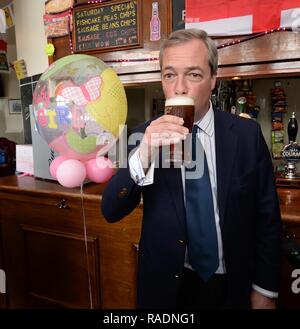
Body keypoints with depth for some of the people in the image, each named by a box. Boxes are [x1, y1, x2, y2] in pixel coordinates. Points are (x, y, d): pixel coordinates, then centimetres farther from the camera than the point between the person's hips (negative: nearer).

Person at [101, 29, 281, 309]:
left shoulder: (247, 134, -10)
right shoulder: (146, 134, -10)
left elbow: (267, 217, -3)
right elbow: (110, 211, -15)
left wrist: (265, 290, 0)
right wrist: (142, 156, -31)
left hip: (232, 286, 1)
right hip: (166, 285, 1)